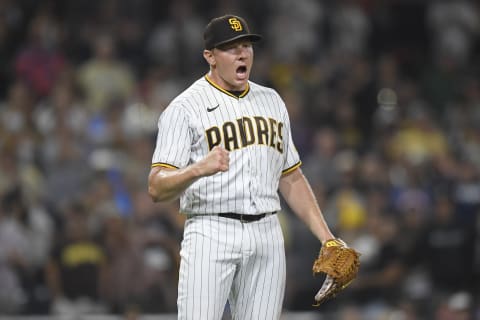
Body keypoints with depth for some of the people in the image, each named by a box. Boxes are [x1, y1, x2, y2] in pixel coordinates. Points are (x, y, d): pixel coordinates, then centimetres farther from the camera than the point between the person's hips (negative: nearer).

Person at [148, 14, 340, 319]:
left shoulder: (271, 100, 17)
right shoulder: (185, 108, -3)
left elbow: (292, 179, 22)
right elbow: (157, 188, -12)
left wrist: (326, 237, 13)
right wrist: (199, 169, -32)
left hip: (267, 236, 5)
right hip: (211, 234, -5)